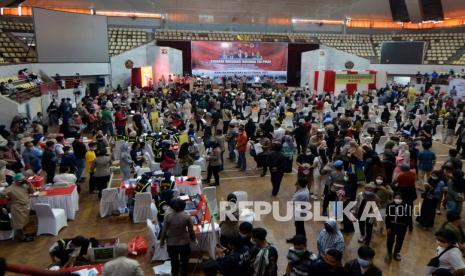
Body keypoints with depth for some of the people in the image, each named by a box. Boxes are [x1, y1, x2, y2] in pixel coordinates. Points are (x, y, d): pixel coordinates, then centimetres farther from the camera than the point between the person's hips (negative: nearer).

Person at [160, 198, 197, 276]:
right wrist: (194, 239, 12)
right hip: (184, 243, -1)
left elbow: (164, 231, -7)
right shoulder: (187, 216, -14)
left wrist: (162, 242, 9)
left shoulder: (168, 216, -14)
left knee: (174, 262, 19)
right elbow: (191, 230, -5)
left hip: (171, 244, 1)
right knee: (184, 262, 18)